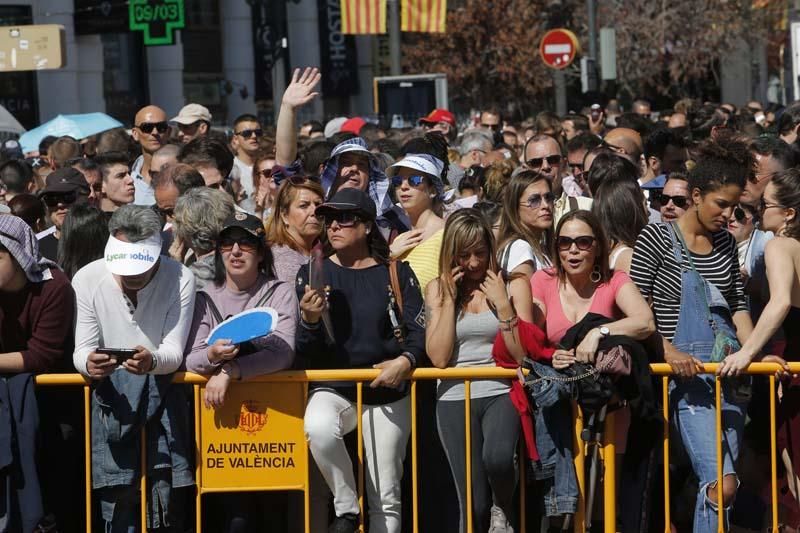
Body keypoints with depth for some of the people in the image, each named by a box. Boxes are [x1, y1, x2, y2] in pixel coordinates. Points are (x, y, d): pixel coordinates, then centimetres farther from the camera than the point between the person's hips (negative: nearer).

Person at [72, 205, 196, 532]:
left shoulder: (181, 280, -10)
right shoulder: (87, 280, -6)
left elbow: (174, 352, -11)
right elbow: (82, 350, -5)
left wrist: (151, 361, -35)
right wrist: (89, 364, -30)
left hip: (161, 387, -1)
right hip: (111, 394, 1)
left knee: (166, 495, -12)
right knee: (117, 496, -11)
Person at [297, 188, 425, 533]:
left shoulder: (395, 274, 4)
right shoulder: (312, 274, 5)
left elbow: (419, 331, 0)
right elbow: (304, 351, 2)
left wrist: (405, 361, -21)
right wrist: (310, 320, -19)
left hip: (387, 393, 1)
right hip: (333, 389, -1)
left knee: (385, 498, 0)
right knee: (318, 427, -36)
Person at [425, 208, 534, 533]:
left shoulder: (514, 285, 4)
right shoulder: (437, 289, 8)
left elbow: (523, 355, -4)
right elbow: (439, 357, -3)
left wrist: (503, 305, -11)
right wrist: (449, 300, -5)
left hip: (501, 393, -2)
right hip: (455, 398, 2)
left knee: (496, 458, -33)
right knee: (474, 506, -7)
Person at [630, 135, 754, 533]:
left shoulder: (726, 243, 14)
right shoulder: (656, 238, -5)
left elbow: (738, 305, 16)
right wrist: (668, 351, -17)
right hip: (686, 371, -6)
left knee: (715, 484, 7)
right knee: (722, 484, -18)